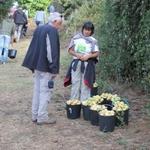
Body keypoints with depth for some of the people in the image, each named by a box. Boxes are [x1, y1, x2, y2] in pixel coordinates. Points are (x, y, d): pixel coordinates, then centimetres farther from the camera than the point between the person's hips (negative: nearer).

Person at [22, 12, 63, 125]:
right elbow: (52, 50, -20)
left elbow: (33, 47, 15)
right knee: (45, 91, -1)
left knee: (37, 90, 14)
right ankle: (42, 117, 3)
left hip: (37, 65, 8)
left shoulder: (39, 29, 11)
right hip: (46, 67, -8)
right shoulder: (52, 31, -15)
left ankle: (35, 115, 20)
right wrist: (54, 68, -16)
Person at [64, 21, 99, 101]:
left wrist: (88, 56, -14)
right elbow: (70, 50, 8)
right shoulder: (76, 38, 5)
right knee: (75, 84, 3)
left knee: (85, 85, -2)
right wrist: (76, 54, -11)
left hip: (87, 64, -1)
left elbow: (96, 53, 2)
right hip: (76, 64, 1)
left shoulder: (93, 41, 2)